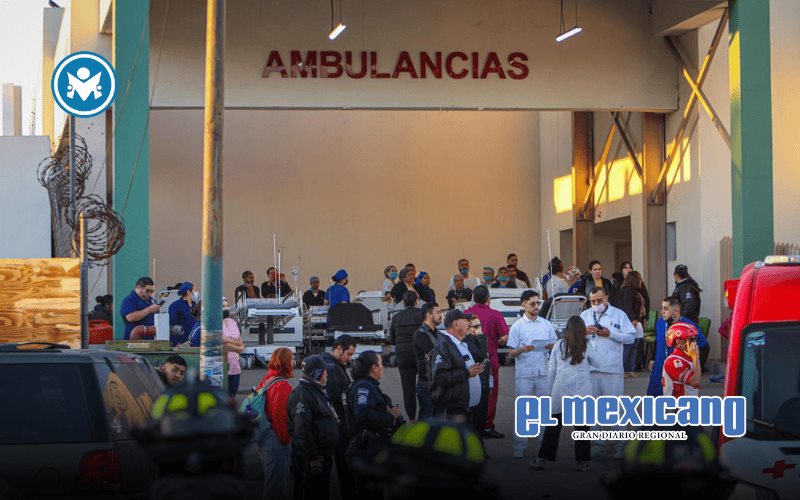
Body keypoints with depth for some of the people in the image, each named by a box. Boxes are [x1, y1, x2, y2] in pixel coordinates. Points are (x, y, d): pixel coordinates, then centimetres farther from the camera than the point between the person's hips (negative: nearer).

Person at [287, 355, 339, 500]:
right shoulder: (302, 394, -19)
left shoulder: (317, 391, 15)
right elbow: (302, 430, -26)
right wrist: (313, 457, -25)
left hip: (323, 454, 10)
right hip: (309, 458, -10)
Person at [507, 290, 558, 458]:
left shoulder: (546, 324, 11)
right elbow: (511, 353, 0)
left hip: (543, 373, 3)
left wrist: (551, 347, -9)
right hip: (524, 374, -3)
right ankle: (520, 446, 2)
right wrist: (522, 350, -21)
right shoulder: (517, 327, 2)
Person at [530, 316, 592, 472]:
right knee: (581, 426, 6)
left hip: (560, 390, 1)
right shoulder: (586, 347, 1)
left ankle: (542, 459, 11)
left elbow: (551, 369, 7)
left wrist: (549, 391, 14)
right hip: (581, 391, -1)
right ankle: (582, 461, 7)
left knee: (553, 426, 8)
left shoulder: (559, 345, 4)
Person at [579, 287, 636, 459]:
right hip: (589, 369, 4)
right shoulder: (584, 316, 12)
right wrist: (584, 332, -7)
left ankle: (620, 444, 1)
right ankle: (597, 443, 16)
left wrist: (610, 334, -12)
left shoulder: (619, 315, 3)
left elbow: (631, 337, -3)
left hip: (613, 370, -4)